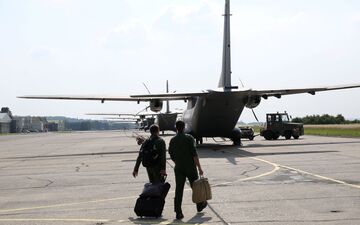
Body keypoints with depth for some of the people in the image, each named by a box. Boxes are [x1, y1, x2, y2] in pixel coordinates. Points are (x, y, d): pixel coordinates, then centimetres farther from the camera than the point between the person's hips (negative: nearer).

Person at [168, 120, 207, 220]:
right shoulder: (189, 138, -9)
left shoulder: (172, 140, 4)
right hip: (190, 168, -3)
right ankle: (200, 205, 35)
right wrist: (199, 168, -11)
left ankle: (178, 212, -9)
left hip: (178, 168, 3)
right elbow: (194, 154, -14)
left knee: (179, 190, 0)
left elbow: (172, 156, 11)